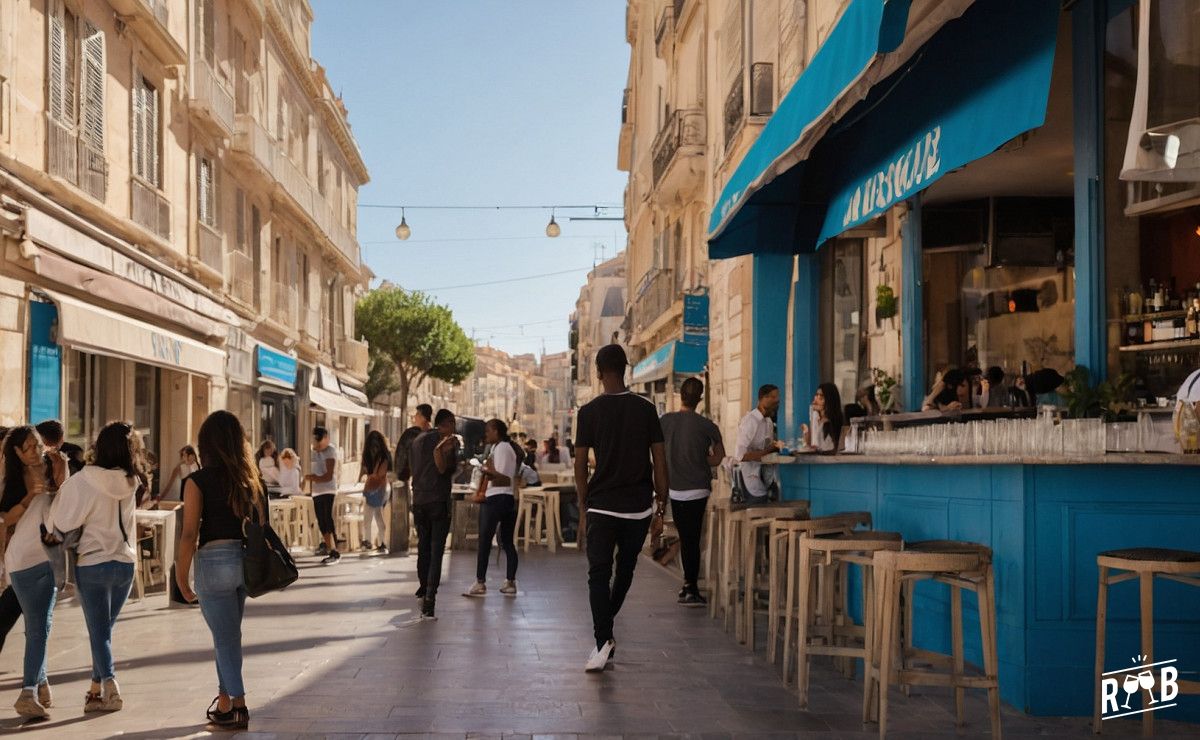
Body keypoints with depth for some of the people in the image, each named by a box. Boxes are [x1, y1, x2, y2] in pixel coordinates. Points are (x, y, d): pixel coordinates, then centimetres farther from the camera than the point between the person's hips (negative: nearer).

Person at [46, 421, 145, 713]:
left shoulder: (83, 481, -15)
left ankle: (110, 686, -11)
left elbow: (62, 521, -8)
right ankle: (96, 689, 23)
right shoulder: (129, 482, -3)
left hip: (92, 565, -4)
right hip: (125, 564, 4)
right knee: (104, 628, 16)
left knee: (98, 631, 4)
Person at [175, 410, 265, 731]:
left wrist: (181, 577, -5)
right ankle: (225, 700, 26)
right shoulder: (250, 478, 5)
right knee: (228, 634, 19)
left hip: (215, 561, -5)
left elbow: (189, 534, -12)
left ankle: (237, 706, 9)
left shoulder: (198, 481, -9)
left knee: (225, 637, 4)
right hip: (246, 560, 5)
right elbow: (261, 524, 6)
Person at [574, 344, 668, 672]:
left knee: (598, 572, 0)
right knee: (626, 568, 20)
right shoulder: (646, 409, 1)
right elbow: (659, 462, 0)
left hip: (601, 506, -2)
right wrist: (660, 510, 6)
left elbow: (580, 465, -2)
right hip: (639, 506, 2)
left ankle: (604, 639, -14)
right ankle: (605, 624, 35)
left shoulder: (589, 411, -3)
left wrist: (583, 511, 6)